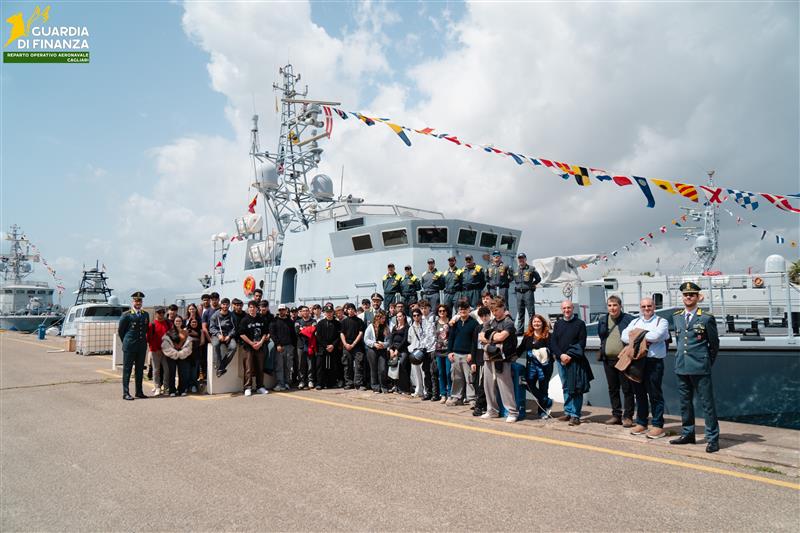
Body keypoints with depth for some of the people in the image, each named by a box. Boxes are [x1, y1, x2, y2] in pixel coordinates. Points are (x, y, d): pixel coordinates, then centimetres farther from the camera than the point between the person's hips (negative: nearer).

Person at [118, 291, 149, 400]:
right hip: (129, 346, -5)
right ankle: (126, 393, 3)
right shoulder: (127, 315, -5)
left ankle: (139, 391, 17)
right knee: (127, 370, 0)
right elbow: (120, 330, 1)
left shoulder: (146, 315, 9)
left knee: (140, 370, 10)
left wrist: (143, 340, 12)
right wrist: (126, 342, 7)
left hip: (142, 346, 5)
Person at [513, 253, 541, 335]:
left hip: (528, 292, -5)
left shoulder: (531, 268, -1)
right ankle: (519, 330, 15)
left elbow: (538, 278, 3)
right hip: (519, 293, 5)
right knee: (520, 313, 10)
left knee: (531, 312, -5)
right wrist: (516, 286, 11)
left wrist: (531, 285, -2)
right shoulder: (516, 270, 13)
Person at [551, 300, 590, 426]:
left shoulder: (580, 323, 1)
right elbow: (553, 342, 6)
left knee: (576, 388, -5)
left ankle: (575, 415, -2)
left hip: (575, 361, -4)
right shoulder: (558, 324, 12)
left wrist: (570, 356, -14)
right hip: (561, 360, 4)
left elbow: (582, 343, -5)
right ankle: (568, 412, 18)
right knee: (566, 387, 10)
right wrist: (561, 355, -9)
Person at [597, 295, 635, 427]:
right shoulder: (602, 320, 9)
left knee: (627, 389, 0)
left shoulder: (629, 319, -6)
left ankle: (628, 417, 8)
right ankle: (616, 415, 21)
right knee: (612, 389, 12)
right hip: (608, 359, 5)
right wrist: (604, 348, 11)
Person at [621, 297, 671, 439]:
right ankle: (641, 423, 20)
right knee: (639, 393, 11)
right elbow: (624, 335, 4)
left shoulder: (661, 321, 3)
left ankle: (658, 426, 5)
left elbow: (657, 335, -17)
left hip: (654, 362, -5)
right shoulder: (635, 322, 18)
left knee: (655, 394, -2)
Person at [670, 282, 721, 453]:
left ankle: (712, 439, 8)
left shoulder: (706, 318, -5)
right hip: (681, 367, 5)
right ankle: (688, 434, 26)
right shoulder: (677, 317, 10)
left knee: (707, 403, 0)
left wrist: (706, 362, 9)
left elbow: (714, 344, 3)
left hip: (700, 368, -5)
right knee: (685, 402, 14)